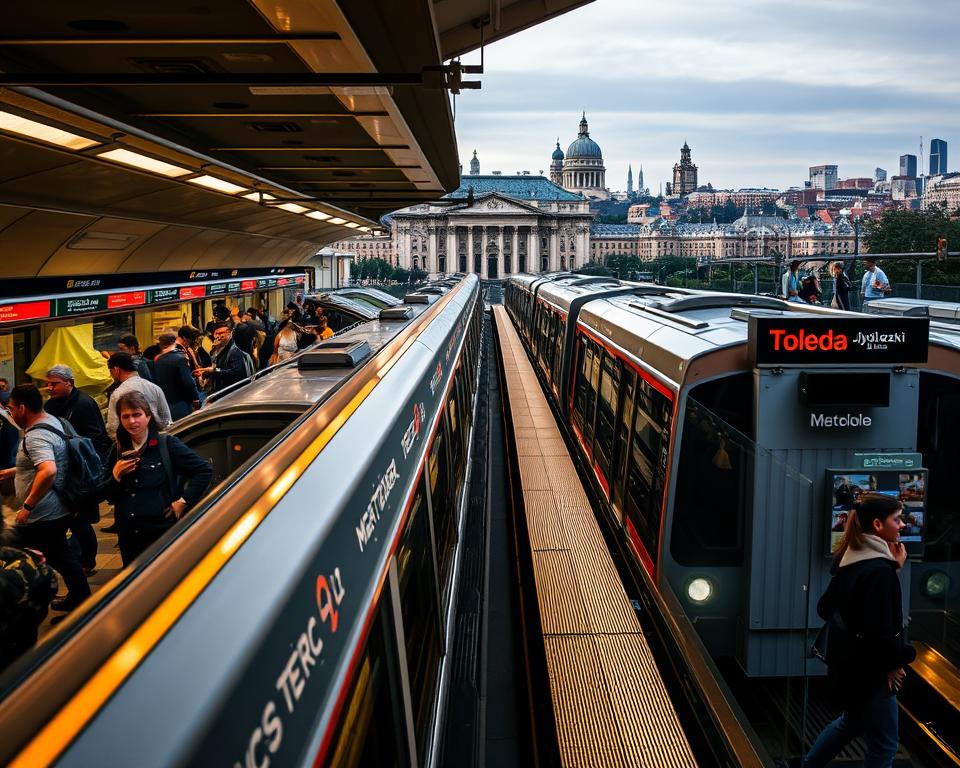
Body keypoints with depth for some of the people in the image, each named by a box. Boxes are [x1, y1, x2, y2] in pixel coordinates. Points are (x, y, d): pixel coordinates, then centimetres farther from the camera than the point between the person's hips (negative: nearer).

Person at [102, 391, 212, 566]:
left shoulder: (167, 444, -5)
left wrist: (183, 501, -11)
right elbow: (108, 496, 12)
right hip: (128, 537, 4)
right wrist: (116, 476, -6)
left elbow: (204, 471, -8)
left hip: (163, 532, -4)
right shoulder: (118, 450, 8)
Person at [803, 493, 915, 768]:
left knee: (852, 721, 29)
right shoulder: (880, 571, -24)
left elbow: (825, 608, 10)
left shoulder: (851, 560, 3)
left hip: (847, 663, 9)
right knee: (884, 745, 7)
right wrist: (895, 662, -10)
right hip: (868, 670, -9)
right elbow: (879, 632, -27)